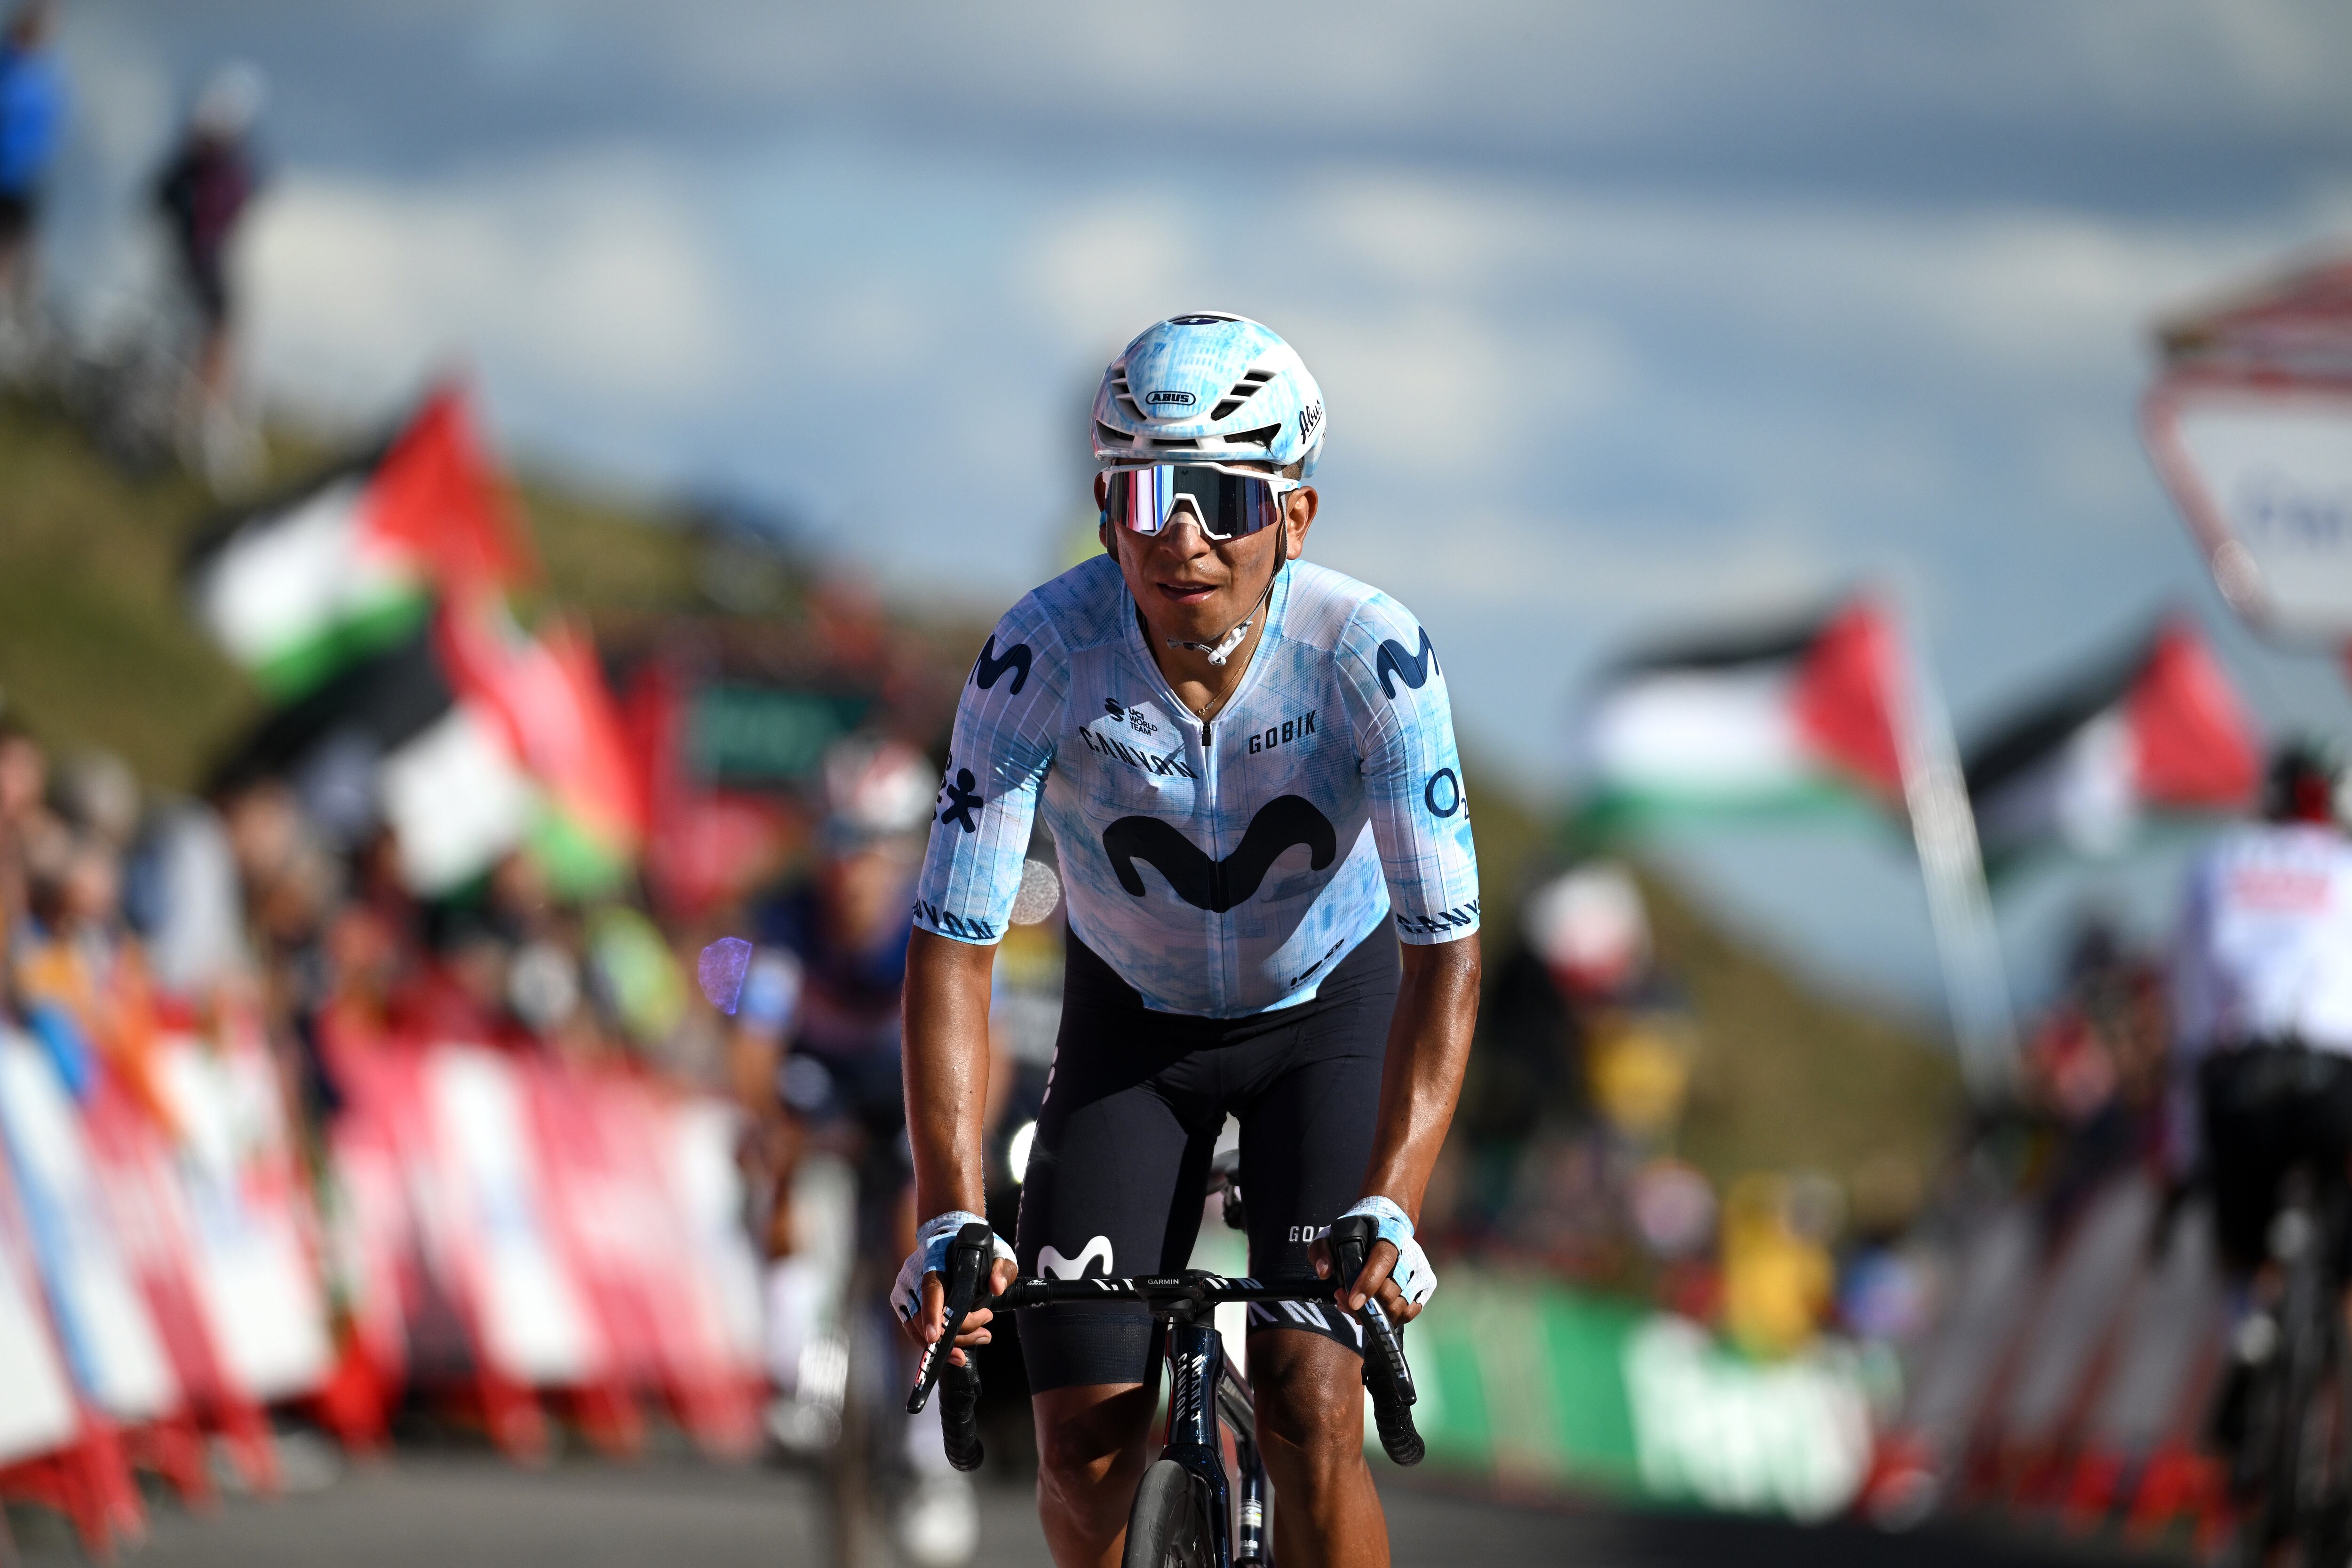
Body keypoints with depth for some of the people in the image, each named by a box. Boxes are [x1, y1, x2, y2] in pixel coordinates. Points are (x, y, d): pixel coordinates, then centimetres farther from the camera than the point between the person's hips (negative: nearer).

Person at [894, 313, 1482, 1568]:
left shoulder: (1371, 655, -30)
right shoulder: (1042, 655, -29)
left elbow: (1445, 949, -32)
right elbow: (952, 944, -28)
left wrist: (1385, 1208, -45)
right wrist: (951, 1218, -40)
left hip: (1328, 1008, -1)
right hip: (1133, 1017, 1)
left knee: (1308, 1412, -19)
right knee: (1084, 1432, -9)